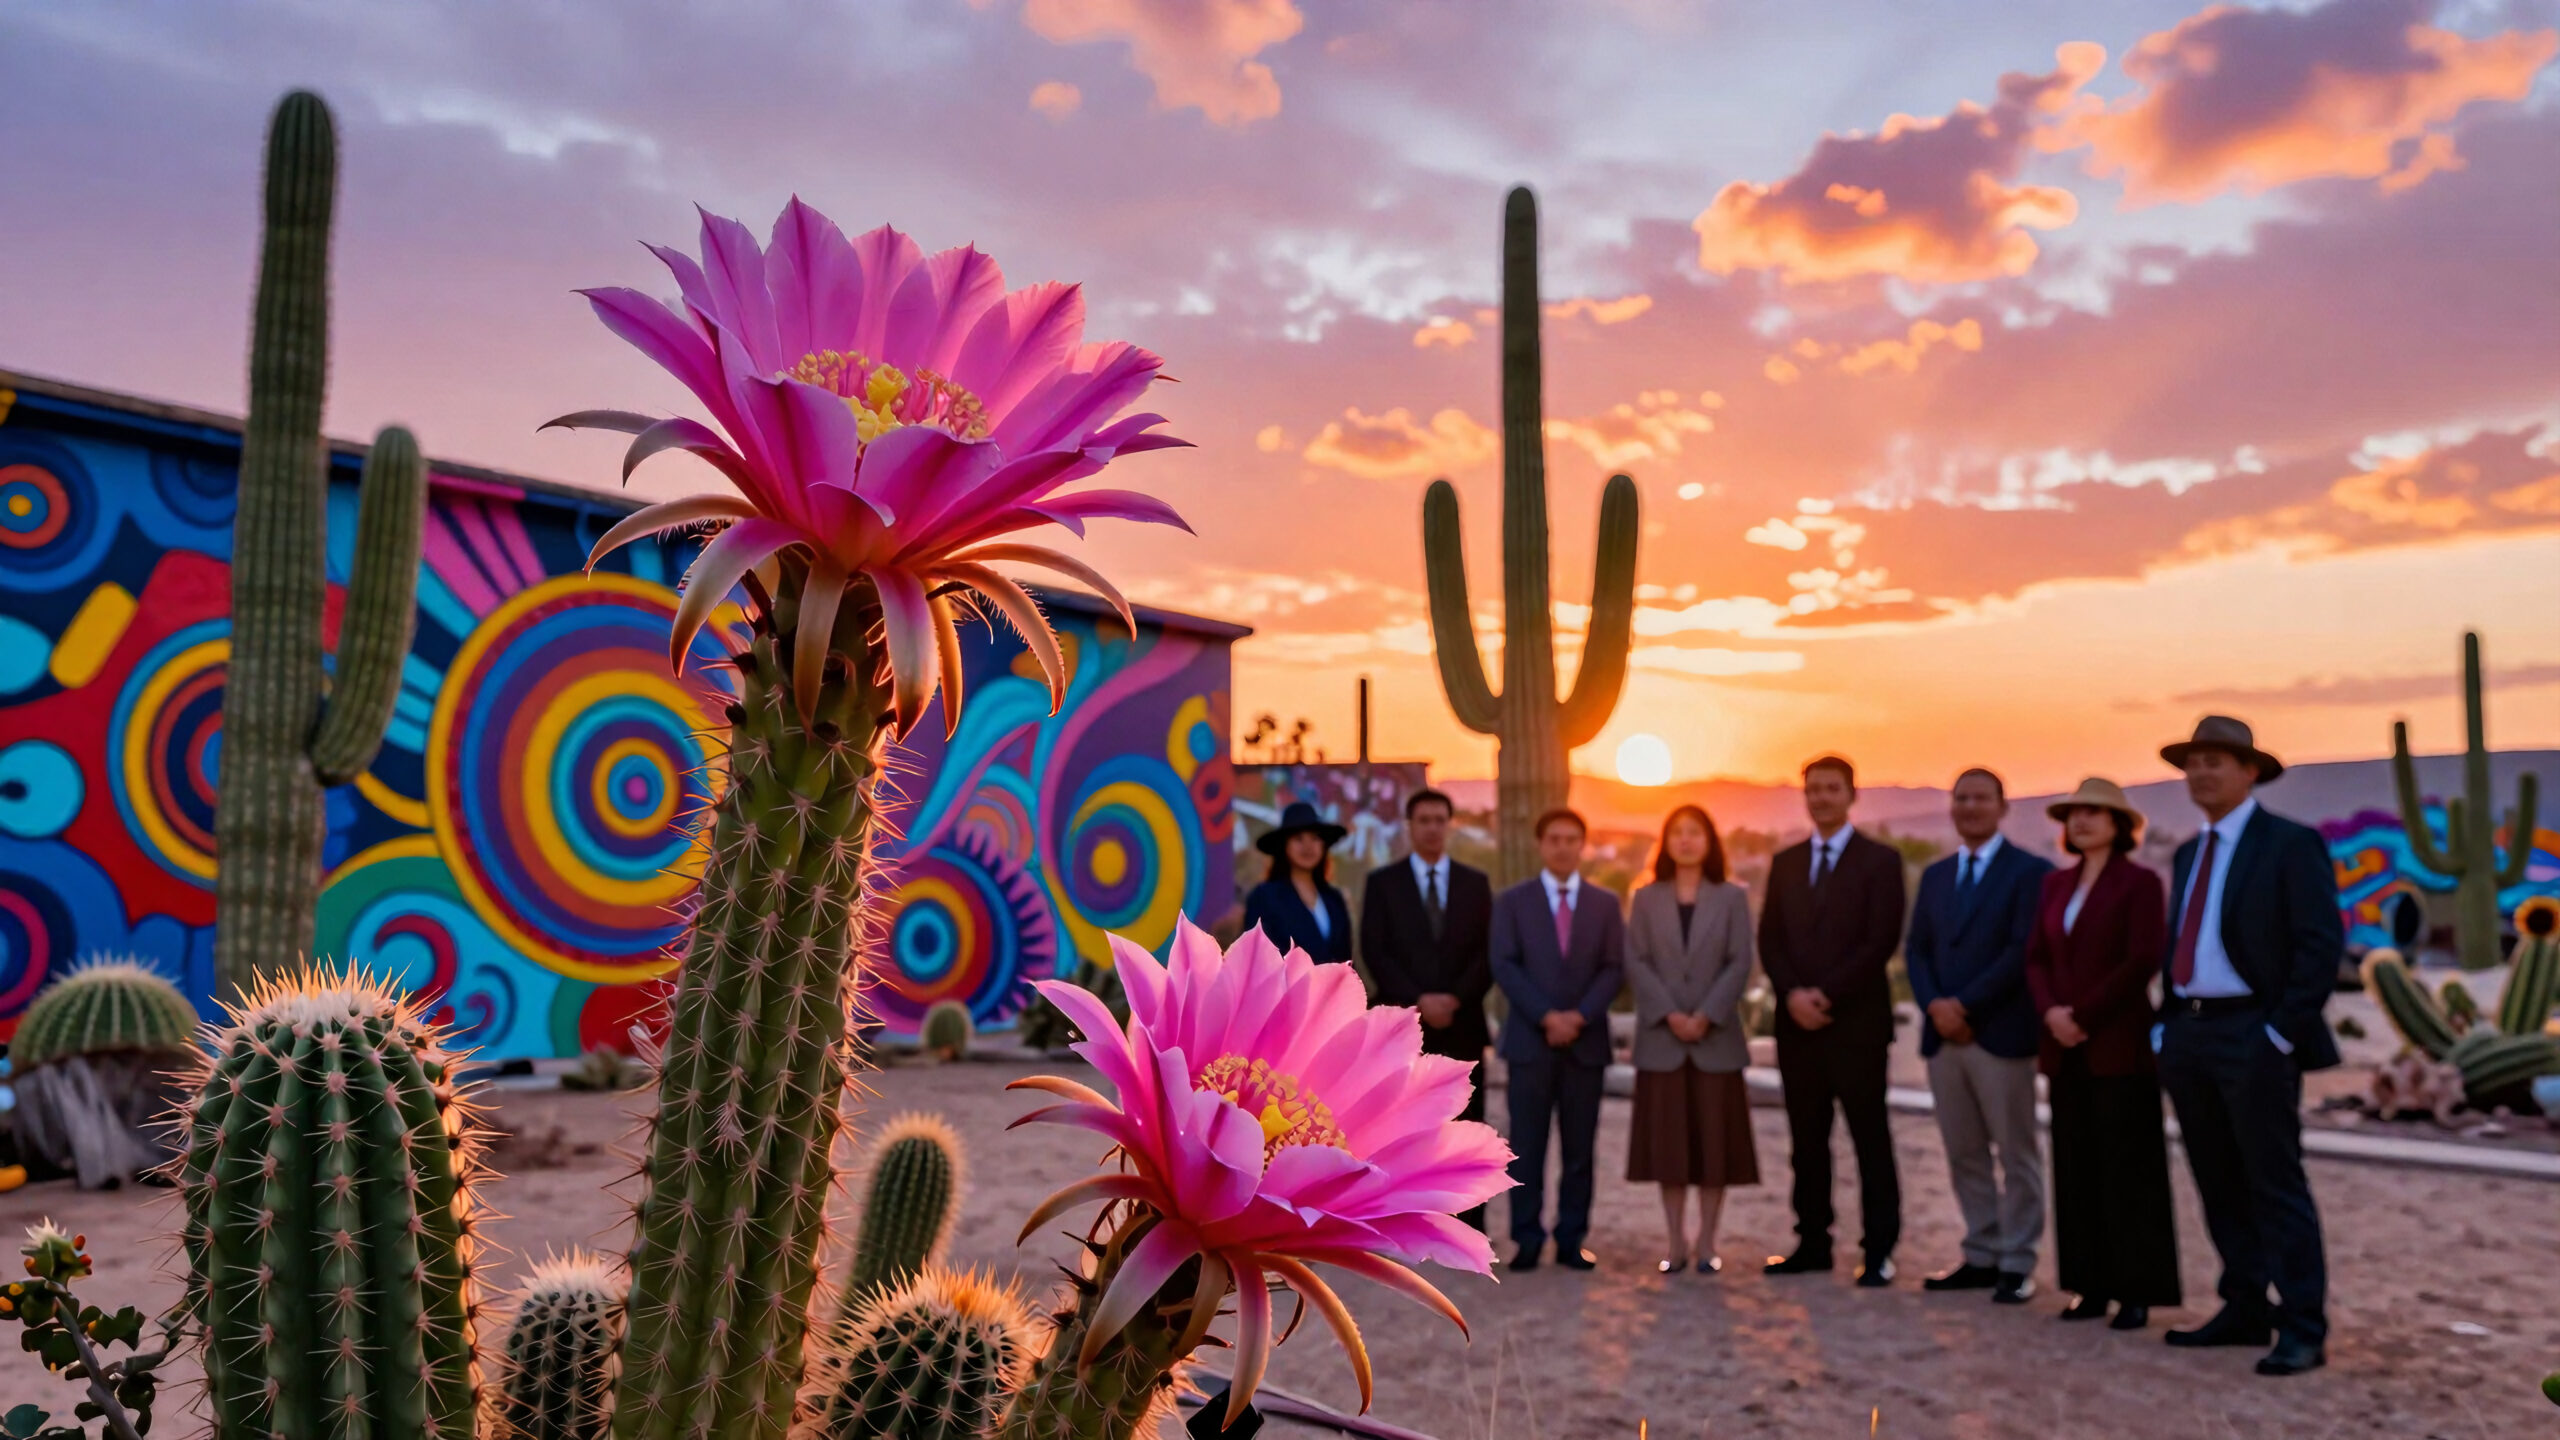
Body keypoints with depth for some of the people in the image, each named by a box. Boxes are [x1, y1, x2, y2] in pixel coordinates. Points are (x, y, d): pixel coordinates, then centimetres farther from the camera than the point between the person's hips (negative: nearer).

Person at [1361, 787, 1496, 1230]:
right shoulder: (1382, 882, 7)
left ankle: (1468, 1233, 6)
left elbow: (1488, 952, 5)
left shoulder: (1475, 883, 12)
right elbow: (1375, 953, -2)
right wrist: (1419, 1000, -12)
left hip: (1462, 1025, 2)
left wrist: (1455, 999, -9)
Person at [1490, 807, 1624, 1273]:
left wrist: (1578, 1016, -11)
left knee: (1580, 1146, 4)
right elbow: (1505, 966, -3)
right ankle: (1527, 1239, 5)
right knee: (1526, 1145, -1)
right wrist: (1547, 1017, -13)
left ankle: (1572, 1240, 11)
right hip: (1529, 1038, -1)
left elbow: (1613, 968, 3)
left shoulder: (1605, 902, 10)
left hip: (1587, 1040, 2)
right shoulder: (1512, 901, 6)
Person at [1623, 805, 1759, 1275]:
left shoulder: (1732, 898, 6)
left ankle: (1706, 1242, 12)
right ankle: (1676, 1241, 11)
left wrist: (1706, 1015, -14)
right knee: (1668, 1141, 3)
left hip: (1716, 1037, 0)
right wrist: (1669, 1015, -13)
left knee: (1714, 1140, 2)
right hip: (1661, 1038, 0)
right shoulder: (1645, 899, 8)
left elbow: (1740, 963, -2)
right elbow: (1635, 962, 0)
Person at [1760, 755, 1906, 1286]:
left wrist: (1827, 995, -14)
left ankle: (1879, 1251, 7)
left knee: (1871, 1139, 1)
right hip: (1797, 1022, 4)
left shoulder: (1880, 860, 0)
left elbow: (1882, 940, -9)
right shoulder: (1785, 862, 13)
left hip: (1856, 1021, -4)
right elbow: (1769, 939, 8)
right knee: (1806, 1140, 8)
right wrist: (1792, 994, -8)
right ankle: (1813, 1242, 16)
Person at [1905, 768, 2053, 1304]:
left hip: (2002, 1033, -5)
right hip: (1943, 1034, 6)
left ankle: (2016, 1265, 10)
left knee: (2017, 1155, 3)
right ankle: (1981, 1256, 19)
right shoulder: (1935, 875, 16)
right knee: (1965, 1156, 10)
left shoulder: (2031, 871, -3)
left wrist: (1965, 1005, -14)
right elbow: (1917, 950, 11)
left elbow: (2023, 951, -12)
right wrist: (1935, 1006, -7)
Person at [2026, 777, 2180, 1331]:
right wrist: (2050, 1011, -6)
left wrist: (2083, 1014, -14)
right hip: (2065, 1047, 6)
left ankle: (2137, 1290, 8)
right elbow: (2037, 957, 11)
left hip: (2119, 1045, -6)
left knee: (2128, 1167, 0)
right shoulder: (2055, 884, 14)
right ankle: (2092, 1285, 14)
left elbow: (2142, 962, -13)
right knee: (2077, 1166, 7)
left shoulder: (2140, 882, -5)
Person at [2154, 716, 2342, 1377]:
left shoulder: (2290, 844, -6)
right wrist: (2168, 1024, 11)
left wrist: (2282, 1033, -15)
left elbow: (2321, 944, -12)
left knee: (2275, 1185, -2)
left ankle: (2303, 1330, 6)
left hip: (2252, 1038, -7)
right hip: (2188, 1036, 8)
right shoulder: (2190, 853, 16)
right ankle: (2243, 1310, 23)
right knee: (2219, 1186, 13)